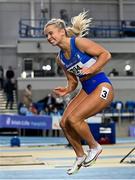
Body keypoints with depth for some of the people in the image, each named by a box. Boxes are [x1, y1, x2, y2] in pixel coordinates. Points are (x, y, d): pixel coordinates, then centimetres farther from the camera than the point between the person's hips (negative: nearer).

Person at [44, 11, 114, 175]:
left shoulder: (79, 43, -13)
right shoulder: (60, 59, 9)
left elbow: (106, 54, -15)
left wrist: (90, 70, -21)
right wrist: (66, 90, -5)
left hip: (102, 87, -8)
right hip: (86, 90, 8)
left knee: (73, 118, -21)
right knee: (64, 122, -3)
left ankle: (94, 147, 3)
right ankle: (80, 157, 16)